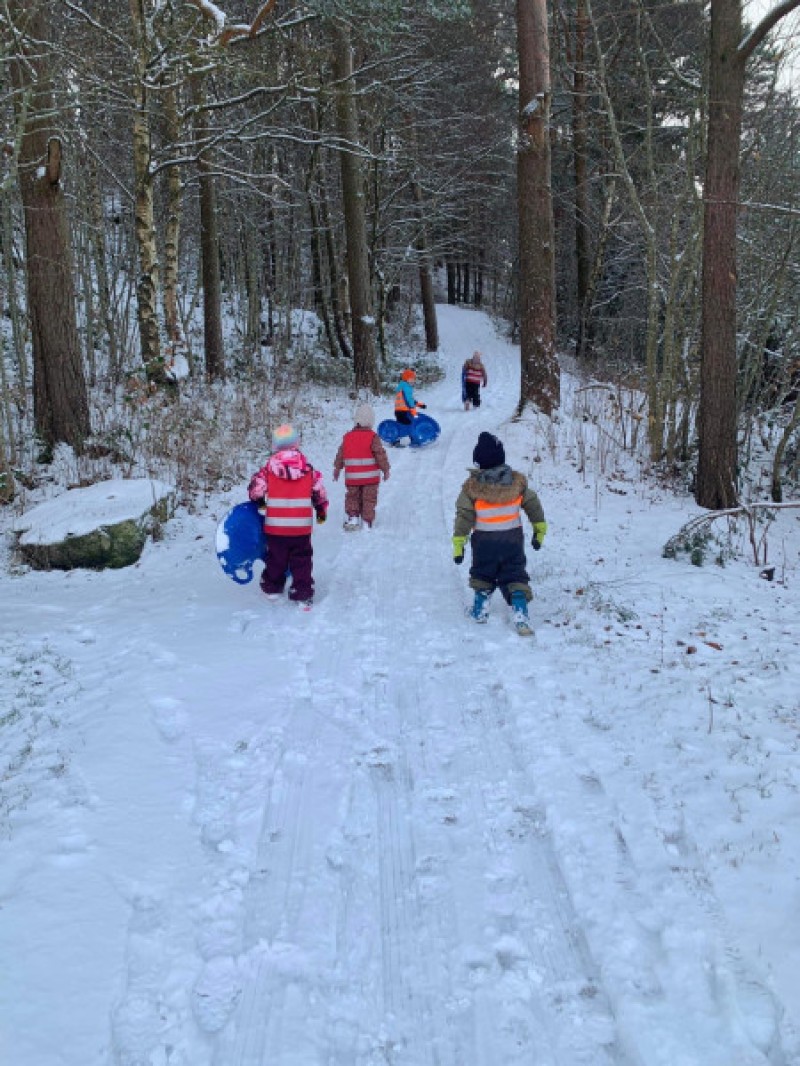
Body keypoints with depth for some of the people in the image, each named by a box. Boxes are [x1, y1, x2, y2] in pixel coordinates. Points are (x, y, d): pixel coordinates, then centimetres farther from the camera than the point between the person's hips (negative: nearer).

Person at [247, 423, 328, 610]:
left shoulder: (268, 469, -7)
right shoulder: (308, 469, -2)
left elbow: (255, 489, -2)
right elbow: (319, 493, 5)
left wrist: (258, 502, 21)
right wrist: (322, 512, 22)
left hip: (275, 525, 0)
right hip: (302, 526, 0)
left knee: (276, 559, 18)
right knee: (302, 561, 9)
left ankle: (272, 588, 31)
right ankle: (303, 595, 6)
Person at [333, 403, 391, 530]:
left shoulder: (347, 437, 4)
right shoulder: (373, 437, -9)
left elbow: (340, 455, 11)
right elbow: (380, 454, -9)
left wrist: (337, 468, 24)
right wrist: (385, 469, 2)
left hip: (352, 477, 3)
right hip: (370, 477, -3)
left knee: (352, 497, 17)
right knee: (369, 500, 5)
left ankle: (352, 516, 4)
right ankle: (366, 522, 3)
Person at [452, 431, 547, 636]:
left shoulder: (472, 487, -12)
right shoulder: (517, 482, -4)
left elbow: (464, 516, -12)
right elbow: (533, 505, 4)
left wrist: (458, 543, -7)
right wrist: (539, 529, 17)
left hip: (484, 543, -1)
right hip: (513, 540, 1)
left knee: (483, 574, 22)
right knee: (515, 577, 6)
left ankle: (480, 609, 27)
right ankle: (521, 617, -8)